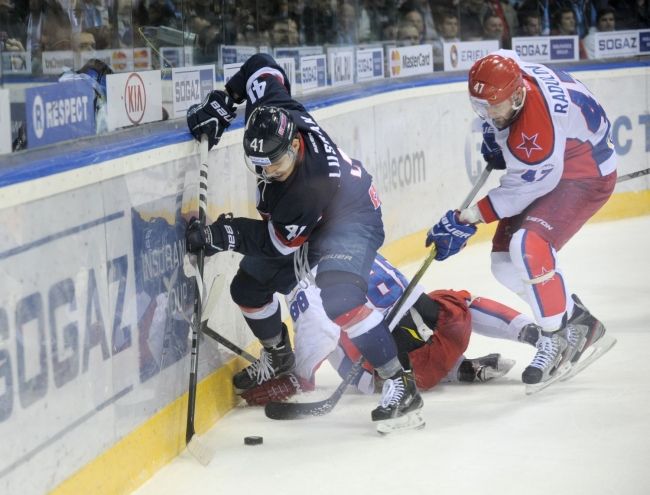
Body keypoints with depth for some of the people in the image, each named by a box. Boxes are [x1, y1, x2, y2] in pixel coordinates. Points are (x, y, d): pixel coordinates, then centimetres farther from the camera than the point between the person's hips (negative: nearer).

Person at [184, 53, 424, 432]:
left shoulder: (313, 183, -41)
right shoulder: (274, 114, -27)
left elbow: (279, 242, -29)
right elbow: (261, 66, -8)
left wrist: (223, 234, -34)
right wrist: (222, 104, -12)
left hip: (351, 220, -9)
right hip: (304, 216, 9)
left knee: (338, 297, -33)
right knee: (248, 285, 12)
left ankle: (401, 385, -25)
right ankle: (279, 357, 40)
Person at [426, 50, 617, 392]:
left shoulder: (537, 129, -38)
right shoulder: (504, 74, -15)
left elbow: (523, 188, -28)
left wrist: (468, 219, -24)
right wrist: (493, 133, 9)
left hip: (586, 175, -10)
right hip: (545, 167, 10)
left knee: (529, 246, -31)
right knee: (506, 265, 2)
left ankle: (556, 338, -16)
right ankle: (578, 320, 14)